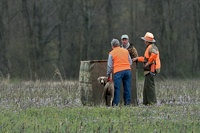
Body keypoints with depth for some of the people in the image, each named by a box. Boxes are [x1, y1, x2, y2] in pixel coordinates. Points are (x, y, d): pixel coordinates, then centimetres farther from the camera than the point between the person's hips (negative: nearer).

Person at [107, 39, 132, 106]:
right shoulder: (126, 51, 13)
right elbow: (130, 62, 17)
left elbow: (109, 65, 6)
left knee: (117, 88, -1)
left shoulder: (112, 53, 3)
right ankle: (127, 102, 7)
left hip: (118, 71, -4)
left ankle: (115, 103, -2)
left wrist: (108, 75, 15)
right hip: (127, 70, 4)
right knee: (127, 88, 6)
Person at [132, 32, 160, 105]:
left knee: (149, 86, -11)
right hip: (148, 71, 11)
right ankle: (146, 102, 15)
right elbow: (146, 58, 31)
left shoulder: (151, 47, -11)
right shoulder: (149, 48, 22)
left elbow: (154, 54, -33)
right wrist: (137, 58, 34)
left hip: (150, 70, -11)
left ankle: (152, 102, -12)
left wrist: (149, 62, -25)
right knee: (146, 87, 13)